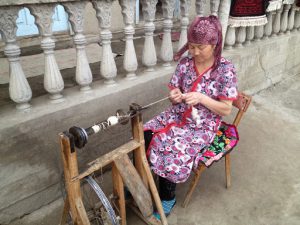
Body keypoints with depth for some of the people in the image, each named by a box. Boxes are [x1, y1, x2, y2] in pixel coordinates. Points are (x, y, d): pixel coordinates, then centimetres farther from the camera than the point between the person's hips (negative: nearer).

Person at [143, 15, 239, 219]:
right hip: (177, 115, 5)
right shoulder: (185, 63, -1)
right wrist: (175, 96, -17)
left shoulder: (225, 69, -13)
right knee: (144, 137, -16)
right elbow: (174, 93, 7)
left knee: (172, 151, -24)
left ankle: (167, 198, 5)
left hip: (202, 125, -4)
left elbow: (226, 110, -11)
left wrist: (201, 98, -25)